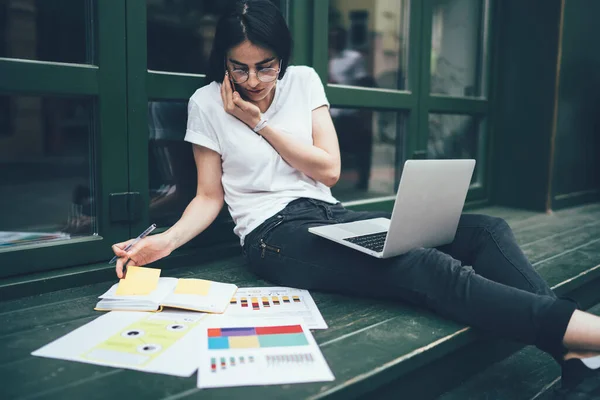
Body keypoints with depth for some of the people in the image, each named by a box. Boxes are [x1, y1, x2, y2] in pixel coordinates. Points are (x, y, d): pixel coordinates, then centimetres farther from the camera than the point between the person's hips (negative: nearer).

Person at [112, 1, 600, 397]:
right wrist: (165, 241, -14)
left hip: (333, 217, 5)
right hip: (276, 233, -5)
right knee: (425, 267, -32)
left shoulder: (303, 80, 9)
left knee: (484, 229, -12)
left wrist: (260, 123, -5)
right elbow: (210, 197, 5)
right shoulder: (207, 104, 2)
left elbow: (329, 169, 2)